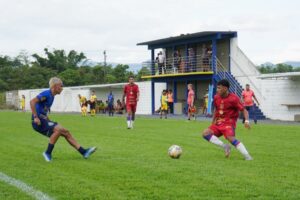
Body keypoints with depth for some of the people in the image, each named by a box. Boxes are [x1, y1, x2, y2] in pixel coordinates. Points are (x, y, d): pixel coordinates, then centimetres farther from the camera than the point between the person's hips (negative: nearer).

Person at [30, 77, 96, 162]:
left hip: (44, 120, 9)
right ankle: (48, 153, -14)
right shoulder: (46, 94, -13)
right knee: (58, 129, -27)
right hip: (39, 122, -9)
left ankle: (83, 152, 2)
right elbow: (32, 102, -23)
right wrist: (35, 117, -27)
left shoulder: (52, 96, 15)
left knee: (66, 132, 3)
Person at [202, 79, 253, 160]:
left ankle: (247, 156, -27)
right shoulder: (216, 97, 5)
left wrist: (246, 121, -30)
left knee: (230, 138, -32)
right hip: (218, 123, 7)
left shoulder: (233, 98, -15)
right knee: (205, 133, -11)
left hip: (229, 123, -7)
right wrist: (213, 122, 20)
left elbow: (244, 110, -14)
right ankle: (224, 146, -12)